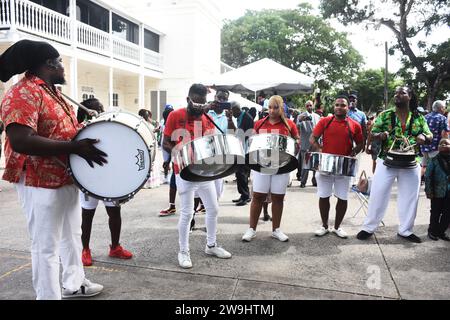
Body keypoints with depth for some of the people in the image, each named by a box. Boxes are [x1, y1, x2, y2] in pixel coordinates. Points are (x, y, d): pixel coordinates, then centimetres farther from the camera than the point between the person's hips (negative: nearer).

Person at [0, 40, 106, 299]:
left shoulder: (52, 92, 13)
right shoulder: (23, 93, -17)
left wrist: (87, 136, 7)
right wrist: (75, 147, -31)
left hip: (67, 178, 10)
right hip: (41, 183, -10)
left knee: (72, 235, 21)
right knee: (47, 246, 1)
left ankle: (73, 284, 39)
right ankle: (49, 295, 16)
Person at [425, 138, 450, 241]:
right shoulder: (434, 160, -6)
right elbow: (428, 176, -7)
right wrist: (429, 191, -11)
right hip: (438, 192, -3)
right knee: (436, 213, 7)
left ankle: (441, 231, 26)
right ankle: (433, 231, 23)